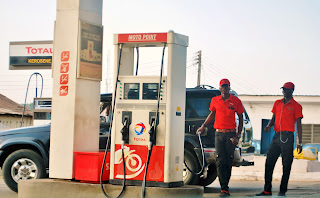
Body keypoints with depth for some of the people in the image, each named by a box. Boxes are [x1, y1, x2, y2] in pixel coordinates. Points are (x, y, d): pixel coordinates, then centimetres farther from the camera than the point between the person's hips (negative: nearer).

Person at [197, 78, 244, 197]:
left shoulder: (236, 101, 1)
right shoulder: (215, 100, 8)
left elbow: (240, 119, 5)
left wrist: (238, 136, -2)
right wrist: (203, 126, 23)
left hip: (231, 134, -1)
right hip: (219, 134, 1)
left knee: (229, 162, 2)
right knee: (220, 162, -7)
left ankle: (225, 185, 14)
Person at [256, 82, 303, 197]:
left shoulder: (296, 106, 2)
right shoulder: (277, 103, 16)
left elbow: (299, 125, 0)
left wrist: (300, 143, -5)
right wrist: (269, 126, -3)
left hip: (288, 136, -5)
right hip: (277, 135, 5)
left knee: (286, 165, -3)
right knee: (269, 162, 0)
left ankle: (283, 190, 3)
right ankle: (267, 190, 5)